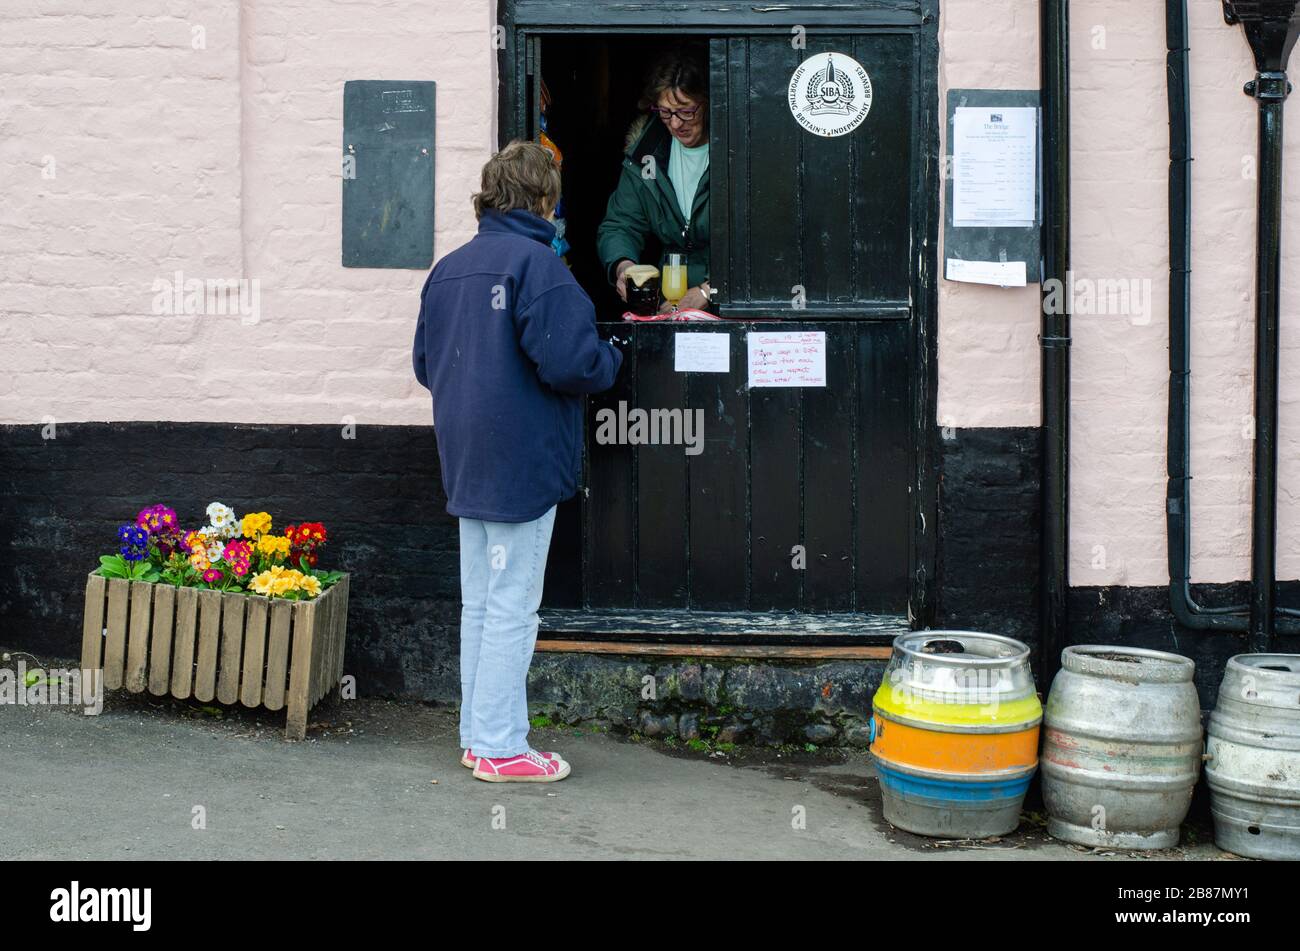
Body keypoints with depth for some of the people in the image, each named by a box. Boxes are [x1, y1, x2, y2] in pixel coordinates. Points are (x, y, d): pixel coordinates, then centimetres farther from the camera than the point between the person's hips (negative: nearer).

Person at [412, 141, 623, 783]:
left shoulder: (448, 268, 10)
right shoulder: (536, 263, -15)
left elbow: (425, 363, 16)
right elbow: (570, 362, -21)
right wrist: (611, 361, -2)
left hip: (466, 463, 8)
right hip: (522, 462, -8)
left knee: (478, 604, 14)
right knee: (512, 609, -1)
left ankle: (478, 736, 22)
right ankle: (499, 747, 4)